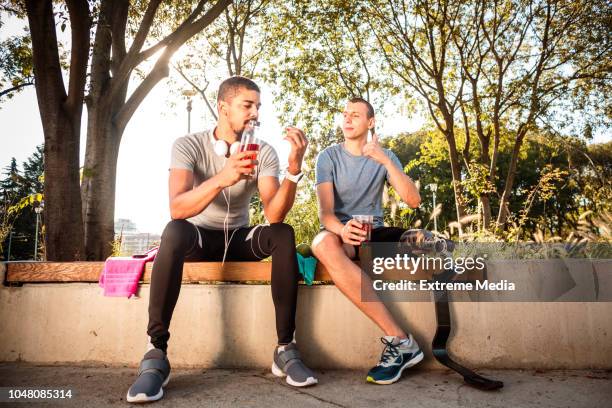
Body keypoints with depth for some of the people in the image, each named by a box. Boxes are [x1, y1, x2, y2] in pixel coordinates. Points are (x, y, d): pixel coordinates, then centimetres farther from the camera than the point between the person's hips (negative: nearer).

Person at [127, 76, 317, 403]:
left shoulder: (264, 152, -8)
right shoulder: (188, 145, -14)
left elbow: (274, 215, -22)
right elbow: (177, 209, -31)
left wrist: (294, 168, -36)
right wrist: (222, 178, -48)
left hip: (239, 239, 2)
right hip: (199, 236, -2)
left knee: (283, 234, -27)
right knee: (174, 231, -36)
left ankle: (285, 348, -22)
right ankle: (156, 353, -29)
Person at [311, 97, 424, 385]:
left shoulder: (385, 157, 7)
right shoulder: (328, 157, -1)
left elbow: (414, 201, -7)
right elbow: (325, 212, -14)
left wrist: (385, 161, -19)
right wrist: (342, 230, -39)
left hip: (375, 232, 2)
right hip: (341, 233, -2)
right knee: (323, 243, -41)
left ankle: (395, 341, -17)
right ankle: (399, 339, -37)